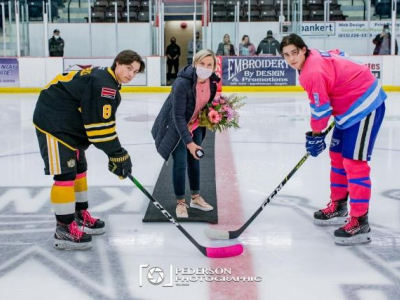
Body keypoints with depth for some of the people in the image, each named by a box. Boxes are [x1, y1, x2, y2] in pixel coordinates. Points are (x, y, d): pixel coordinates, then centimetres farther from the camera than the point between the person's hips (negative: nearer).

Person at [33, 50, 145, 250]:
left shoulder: (106, 81, 12)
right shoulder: (102, 83, -22)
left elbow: (104, 122, 14)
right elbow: (99, 125, -26)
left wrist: (116, 154, 9)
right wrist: (118, 155, -20)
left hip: (69, 124, 11)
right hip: (52, 123, -11)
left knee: (79, 170, 18)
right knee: (65, 175, -10)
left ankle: (80, 216, 31)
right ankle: (64, 230, -3)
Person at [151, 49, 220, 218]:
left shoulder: (212, 81, -14)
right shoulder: (182, 83, -33)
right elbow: (178, 116, -30)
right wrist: (188, 142, -31)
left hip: (195, 125, 6)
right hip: (176, 126, -6)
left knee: (194, 160, 16)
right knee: (180, 163, -4)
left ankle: (195, 198, 32)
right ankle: (180, 203, 13)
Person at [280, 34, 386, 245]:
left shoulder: (313, 73, -26)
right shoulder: (316, 57, 3)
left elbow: (320, 109, -19)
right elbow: (339, 56, 20)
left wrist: (315, 135, -3)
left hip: (365, 105, -11)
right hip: (351, 106, 11)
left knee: (353, 161, -14)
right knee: (337, 155, 16)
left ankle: (359, 221, -10)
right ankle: (338, 206, 29)